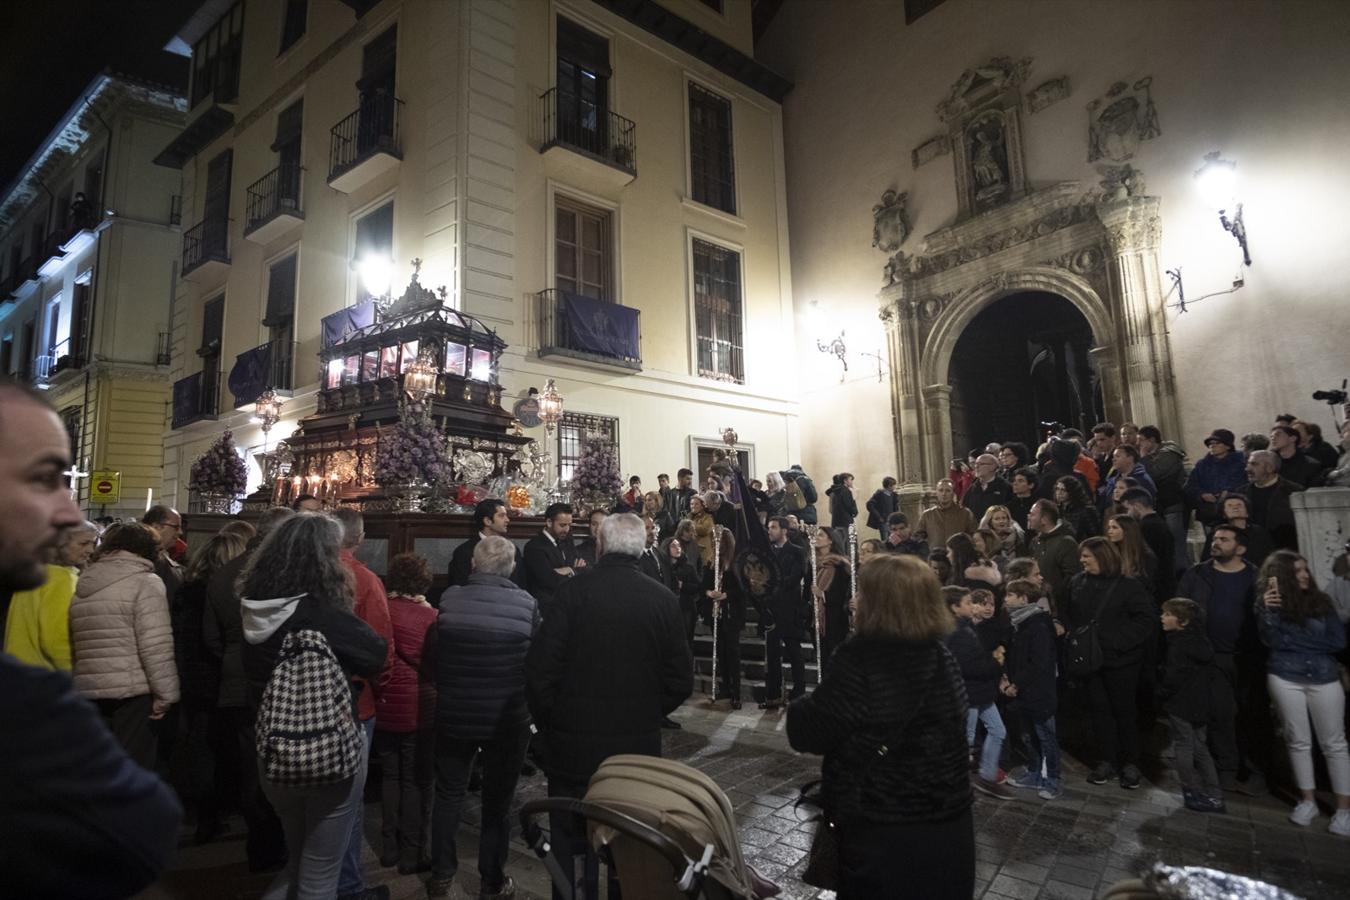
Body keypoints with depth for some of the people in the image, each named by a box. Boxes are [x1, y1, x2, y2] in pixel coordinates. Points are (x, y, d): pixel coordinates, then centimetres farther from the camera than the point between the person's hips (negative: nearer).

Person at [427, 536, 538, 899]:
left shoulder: (449, 597, -11)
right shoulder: (526, 603, -16)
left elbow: (437, 653, 4)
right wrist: (529, 705, 14)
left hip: (454, 713, 2)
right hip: (508, 719, -2)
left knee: (449, 794, 22)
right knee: (497, 801, 15)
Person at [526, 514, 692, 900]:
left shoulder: (572, 592, -14)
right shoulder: (664, 600, -7)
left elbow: (539, 670, -14)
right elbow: (680, 681, -3)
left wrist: (550, 722, 3)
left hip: (574, 742, -2)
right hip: (639, 744, 2)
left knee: (571, 843, 16)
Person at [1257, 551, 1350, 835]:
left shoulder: (1321, 601, 4)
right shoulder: (1271, 602, 1)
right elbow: (1270, 640, -11)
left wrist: (1297, 641, -6)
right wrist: (1268, 610, -22)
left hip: (1324, 679, 1)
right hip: (1285, 679, -1)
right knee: (1299, 741, 8)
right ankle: (1308, 801, 19)